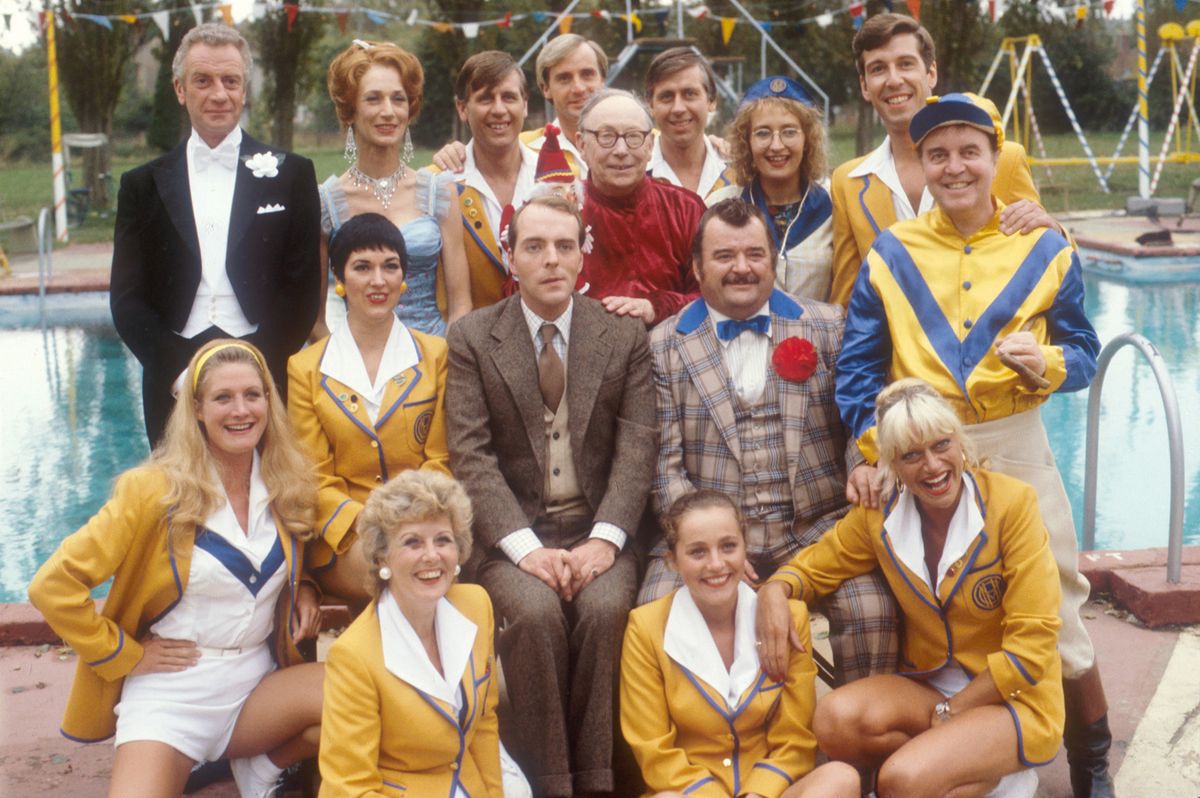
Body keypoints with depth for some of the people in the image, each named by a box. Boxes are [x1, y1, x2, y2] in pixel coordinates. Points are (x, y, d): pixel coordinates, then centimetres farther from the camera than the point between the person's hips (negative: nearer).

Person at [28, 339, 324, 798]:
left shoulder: (290, 485, 2)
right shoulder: (156, 490, -10)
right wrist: (127, 655, -8)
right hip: (171, 692, -5)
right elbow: (53, 585, -11)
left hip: (257, 683, 5)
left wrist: (303, 589, 2)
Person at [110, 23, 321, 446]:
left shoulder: (290, 175, 6)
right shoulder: (143, 185, 10)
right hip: (176, 391, 1)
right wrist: (181, 372, -8)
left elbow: (303, 289, 2)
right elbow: (127, 300, 6)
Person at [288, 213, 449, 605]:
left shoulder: (435, 355, 11)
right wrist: (363, 522, -16)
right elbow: (314, 479, 5)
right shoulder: (305, 368, 10)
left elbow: (439, 462, 7)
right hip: (344, 537, 0)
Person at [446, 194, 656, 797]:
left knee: (604, 608, -28)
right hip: (513, 534, -1)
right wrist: (525, 546, -18)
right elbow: (471, 457, -5)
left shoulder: (624, 337, 7)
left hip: (597, 531, 1)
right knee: (535, 612, -29)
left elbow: (636, 449, -1)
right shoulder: (471, 339, 4)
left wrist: (604, 539, -16)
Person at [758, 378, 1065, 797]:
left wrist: (949, 713, -14)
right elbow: (813, 566, 9)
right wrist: (775, 591, -16)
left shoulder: (1012, 503, -16)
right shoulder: (879, 515, -3)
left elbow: (1033, 642, -15)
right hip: (929, 686, 5)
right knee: (835, 720, -25)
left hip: (1014, 697, -5)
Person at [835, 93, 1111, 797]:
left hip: (1016, 447, 0)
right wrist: (871, 454, -12)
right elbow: (859, 366, 0)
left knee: (1055, 613, 4)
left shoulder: (1045, 251, 1)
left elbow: (1084, 356, 4)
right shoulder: (891, 254, 1)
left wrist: (1046, 363, -18)